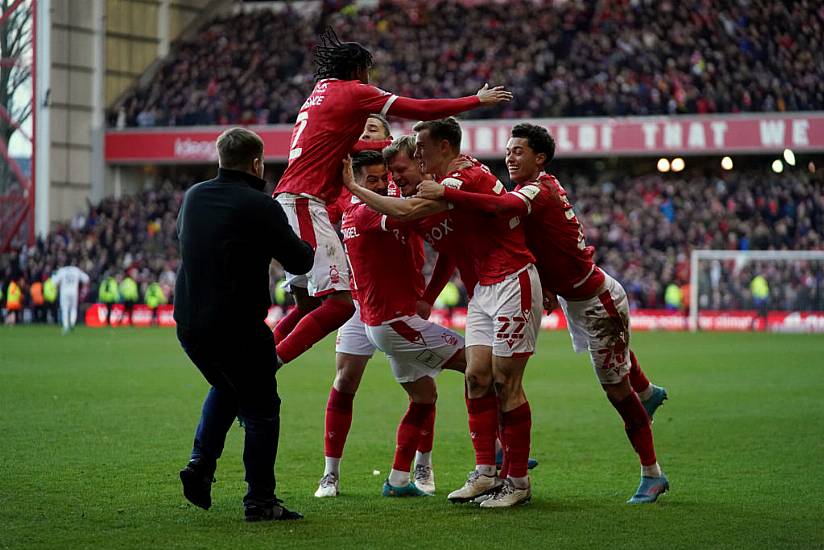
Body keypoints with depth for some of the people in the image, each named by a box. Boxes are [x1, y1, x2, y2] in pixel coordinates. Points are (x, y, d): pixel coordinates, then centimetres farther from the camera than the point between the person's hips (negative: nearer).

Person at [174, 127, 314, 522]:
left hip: (188, 323, 7)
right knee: (260, 410, 6)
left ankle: (200, 466, 16)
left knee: (225, 389, 30)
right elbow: (300, 261, -10)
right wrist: (307, 245, 14)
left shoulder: (193, 197, 7)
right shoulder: (260, 207, -14)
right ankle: (260, 500, 7)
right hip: (238, 327, -7)